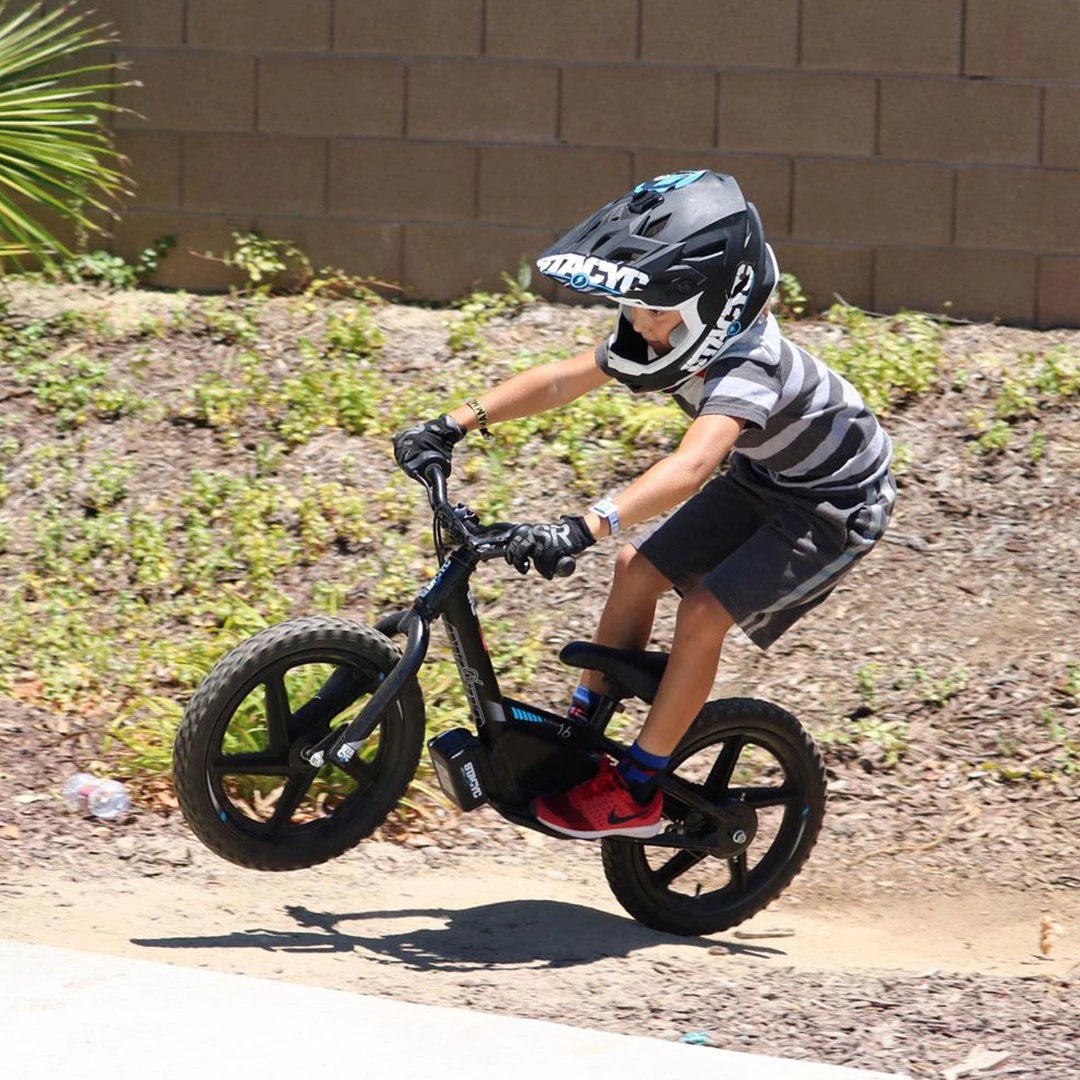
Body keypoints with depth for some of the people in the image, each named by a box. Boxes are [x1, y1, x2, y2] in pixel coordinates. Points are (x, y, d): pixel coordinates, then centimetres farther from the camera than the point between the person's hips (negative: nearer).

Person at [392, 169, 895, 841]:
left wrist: (585, 528, -66)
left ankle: (636, 793, -7)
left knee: (703, 612, -18)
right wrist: (455, 425, -18)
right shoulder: (677, 334, -14)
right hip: (764, 478, 9)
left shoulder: (746, 365, -39)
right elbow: (562, 380, -9)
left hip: (836, 502, -9)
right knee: (640, 567, 1)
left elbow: (691, 466, -55)